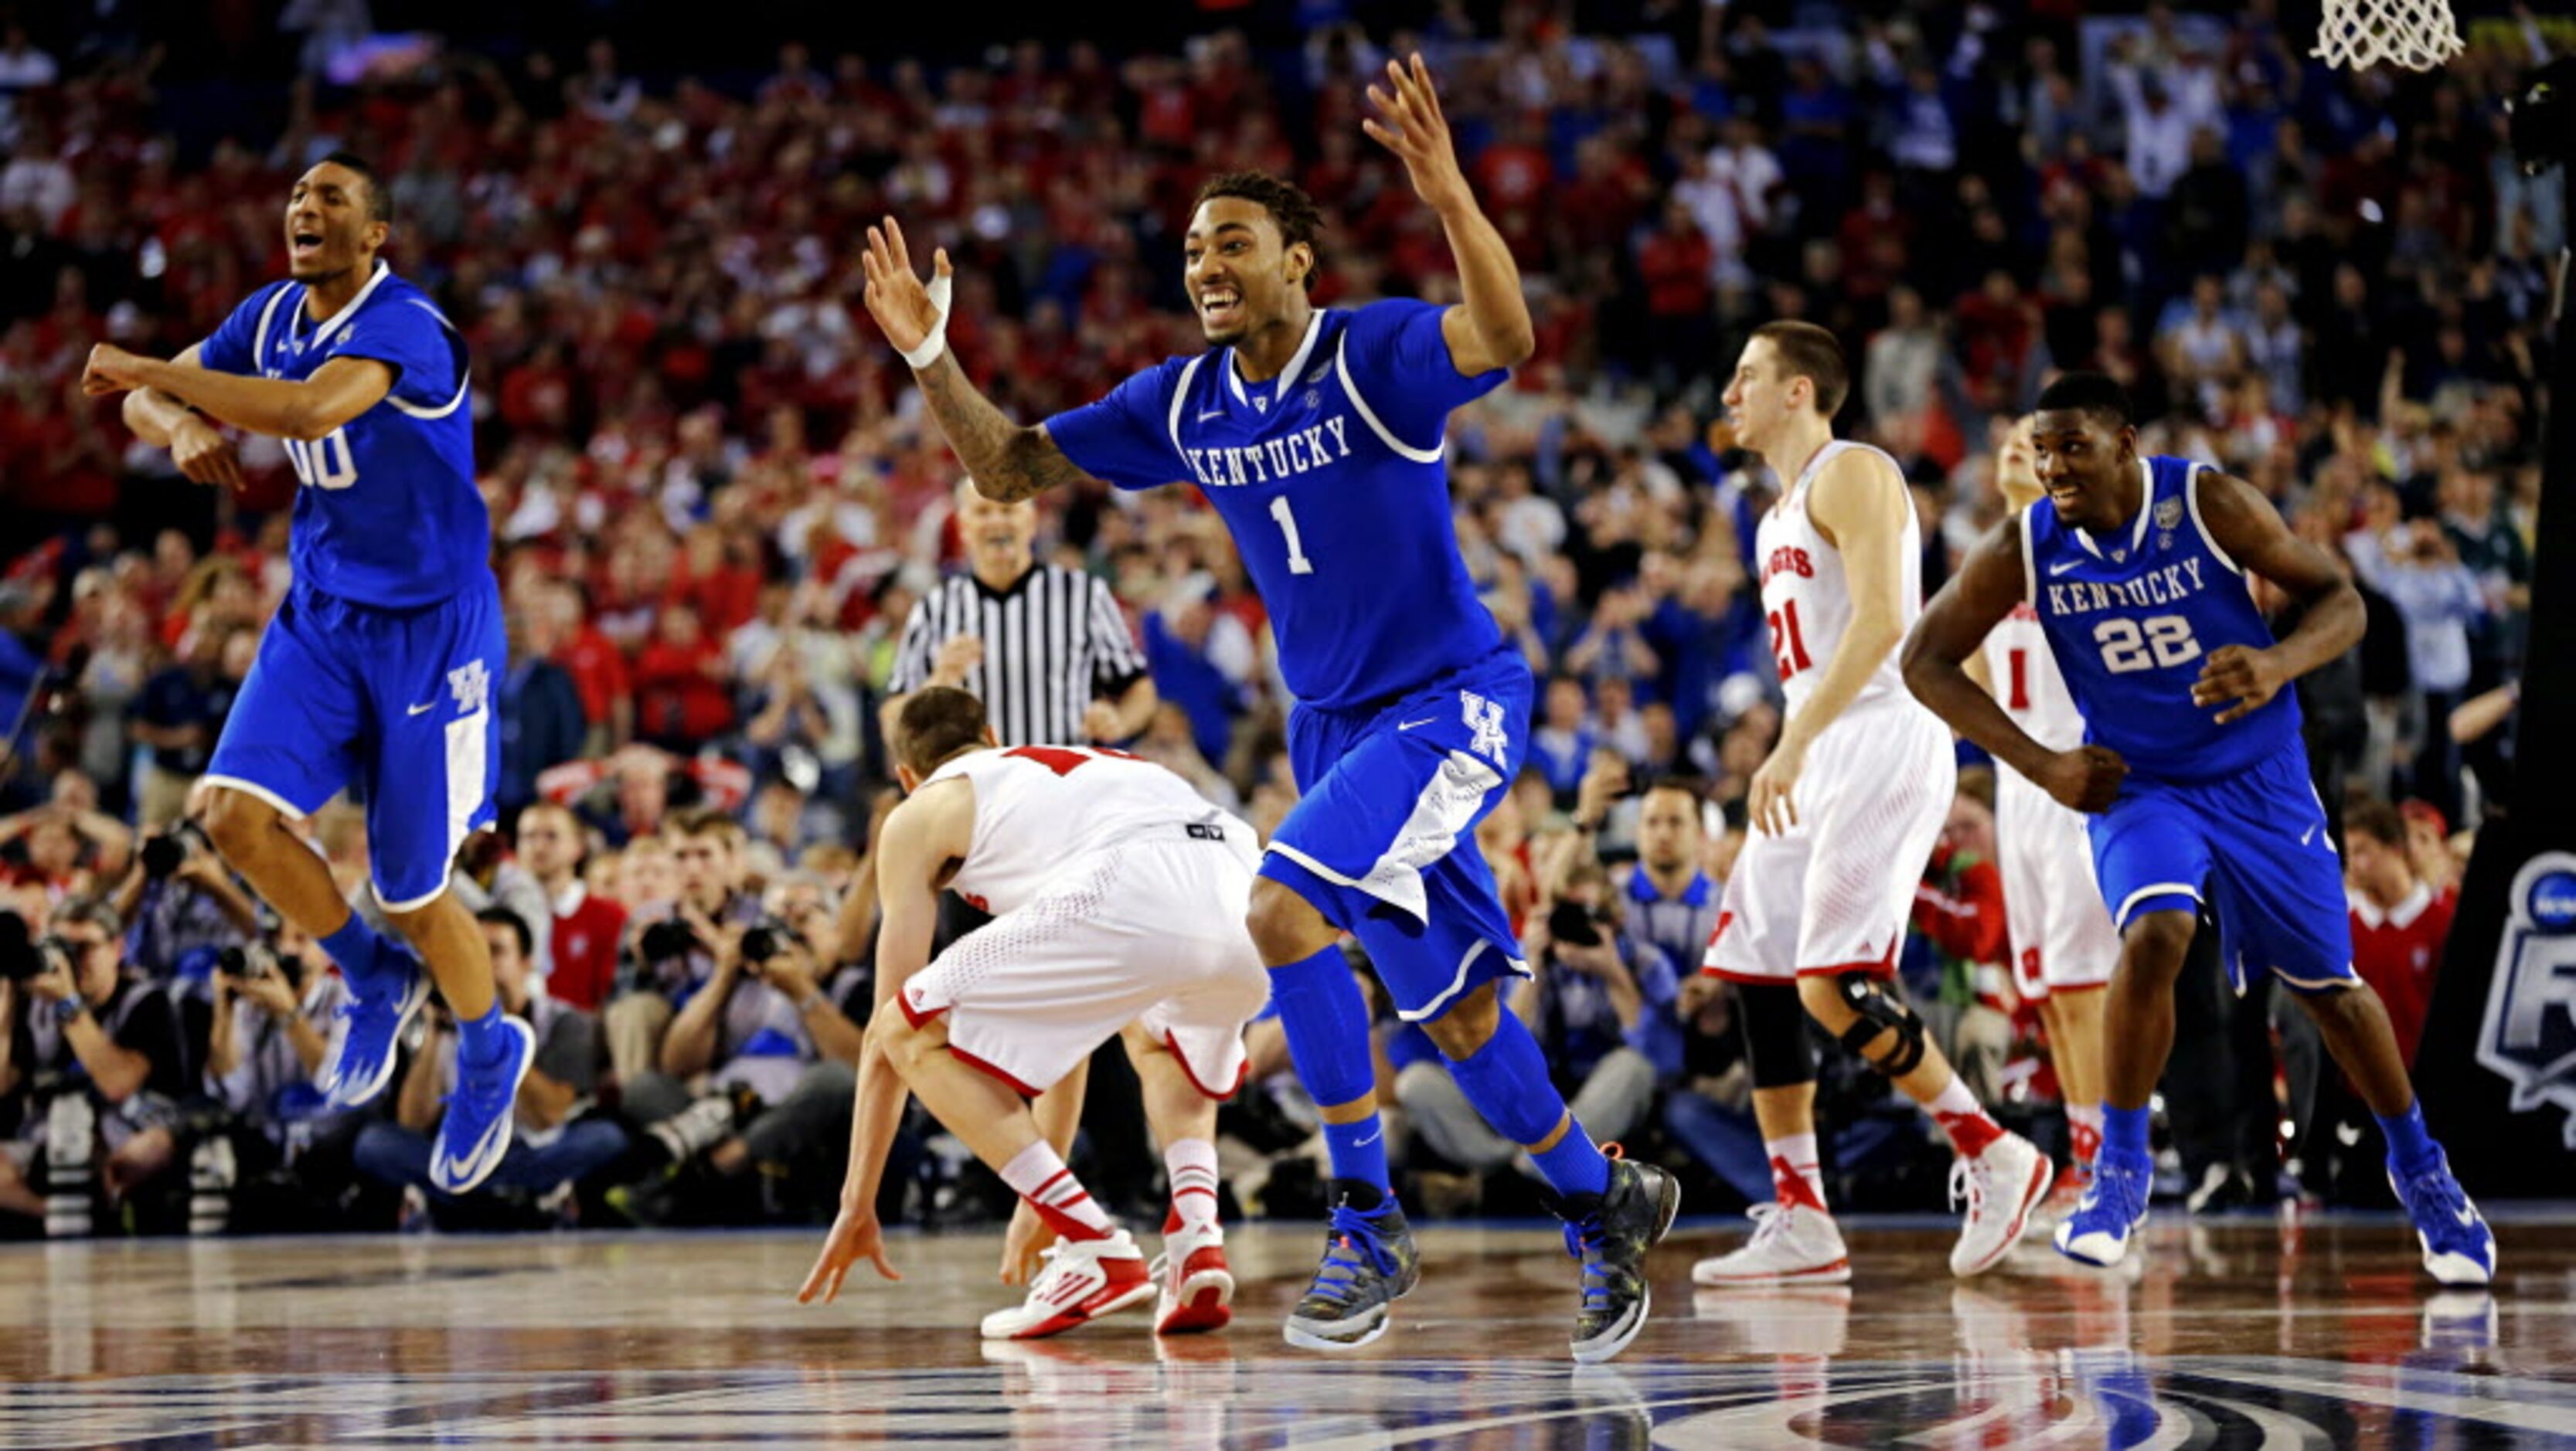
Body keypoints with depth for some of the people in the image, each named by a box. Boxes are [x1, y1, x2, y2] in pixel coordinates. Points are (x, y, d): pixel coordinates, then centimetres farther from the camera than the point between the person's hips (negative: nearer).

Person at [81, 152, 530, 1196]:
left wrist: (151, 371, -32)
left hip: (429, 628, -6)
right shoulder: (271, 319, 2)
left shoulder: (405, 328, -23)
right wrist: (180, 426, -15)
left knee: (412, 889, 0)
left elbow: (310, 410, -41)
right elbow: (141, 398, 10)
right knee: (237, 812, -15)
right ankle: (374, 981, 10)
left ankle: (491, 1052, 30)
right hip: (321, 616, 6)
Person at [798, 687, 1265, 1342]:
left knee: (914, 1036, 10)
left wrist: (858, 1204, 28)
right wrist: (1039, 1195, 53)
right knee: (1160, 1049, 39)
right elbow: (1065, 1024, 47)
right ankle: (1197, 1235, 13)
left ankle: (1096, 1251, 2)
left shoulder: (919, 815, 25)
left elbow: (885, 1032, 22)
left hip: (1132, 896, -7)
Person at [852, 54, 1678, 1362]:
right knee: (1453, 1015, 10)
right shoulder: (1184, 405, 3)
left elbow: (1505, 338, -37)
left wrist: (1448, 194, -52)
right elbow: (1010, 469, 8)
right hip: (1333, 721, 7)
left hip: (1450, 702, -7)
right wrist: (931, 357, -8)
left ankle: (1368, 1224, -14)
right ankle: (1606, 1209, 29)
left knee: (1283, 912, -25)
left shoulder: (1375, 354, -16)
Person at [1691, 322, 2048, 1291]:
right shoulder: (1781, 514, 22)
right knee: (1756, 970, 6)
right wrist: (1790, 761, 20)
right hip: (1819, 764, 10)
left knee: (1835, 986, -18)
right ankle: (1799, 1224, 8)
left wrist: (1791, 746, -26)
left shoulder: (1852, 476, -8)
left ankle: (1992, 1154, -4)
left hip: (1882, 746, -10)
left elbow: (1881, 621, -21)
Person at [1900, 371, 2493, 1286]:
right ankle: (2120, 1168, -14)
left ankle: (2420, 1171, 31)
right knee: (2154, 936, -29)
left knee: (2329, 986, 8)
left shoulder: (2209, 505, -18)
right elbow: (1928, 660, -5)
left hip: (2258, 775, 0)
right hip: (2135, 786, 0)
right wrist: (2040, 764, -12)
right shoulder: (2025, 549, -13)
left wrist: (2278, 664, -32)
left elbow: (2339, 600, -11)